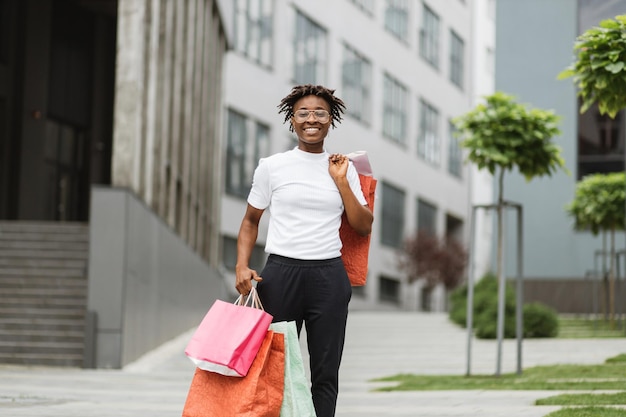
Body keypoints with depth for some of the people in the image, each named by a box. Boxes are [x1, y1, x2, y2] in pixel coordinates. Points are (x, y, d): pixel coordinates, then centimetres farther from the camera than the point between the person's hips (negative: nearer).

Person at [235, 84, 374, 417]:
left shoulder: (343, 168, 9)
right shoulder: (271, 167, 4)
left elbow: (364, 226, 6)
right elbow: (250, 220, 10)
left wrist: (341, 181, -3)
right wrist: (242, 266, -5)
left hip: (329, 276, 1)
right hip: (281, 272, -1)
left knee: (325, 372, 3)